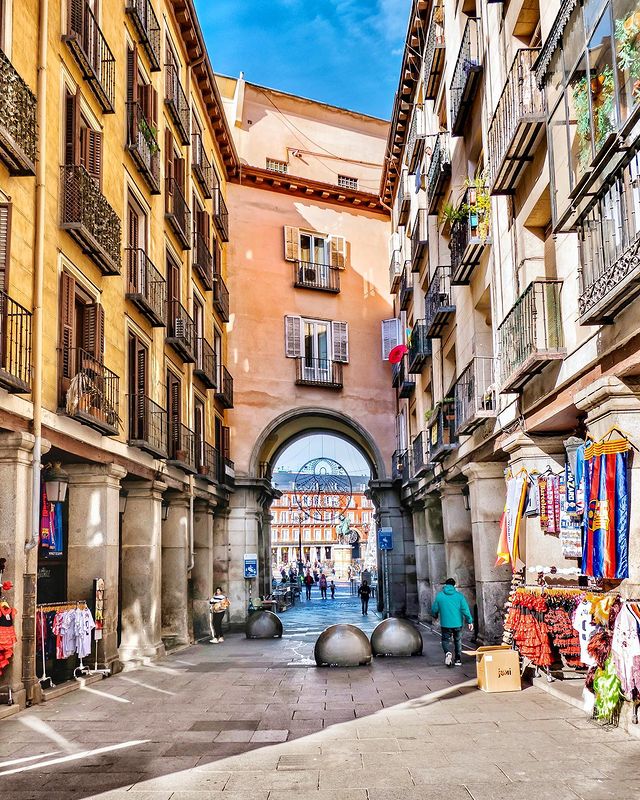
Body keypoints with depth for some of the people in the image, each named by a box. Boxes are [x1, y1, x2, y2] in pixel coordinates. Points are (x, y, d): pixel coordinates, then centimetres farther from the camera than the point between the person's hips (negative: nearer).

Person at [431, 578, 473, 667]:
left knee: (445, 640, 11)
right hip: (458, 623, 1)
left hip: (445, 624, -1)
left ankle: (448, 653, -18)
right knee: (458, 641, 17)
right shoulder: (459, 595, -3)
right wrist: (470, 621, -1)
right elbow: (465, 609, -7)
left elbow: (434, 609, 2)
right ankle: (458, 660, 17)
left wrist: (435, 616, 24)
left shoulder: (439, 595, -3)